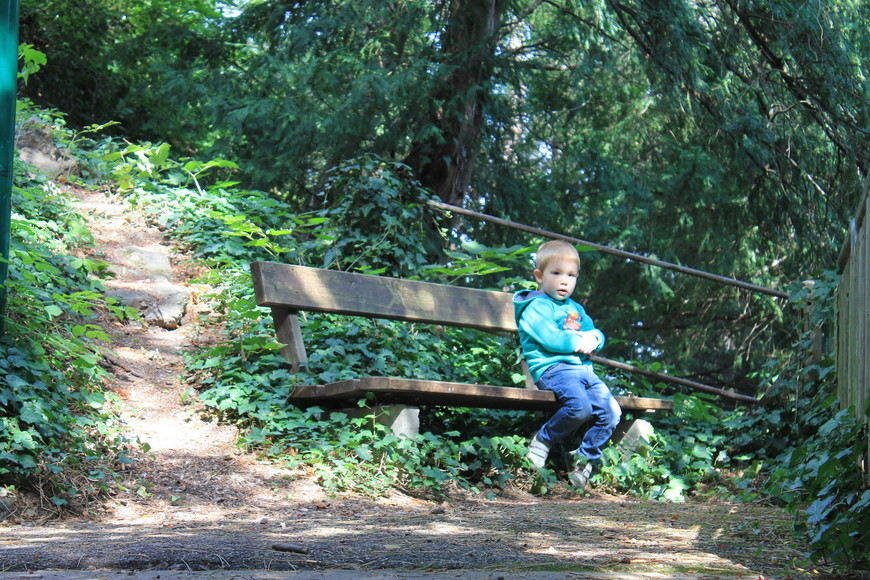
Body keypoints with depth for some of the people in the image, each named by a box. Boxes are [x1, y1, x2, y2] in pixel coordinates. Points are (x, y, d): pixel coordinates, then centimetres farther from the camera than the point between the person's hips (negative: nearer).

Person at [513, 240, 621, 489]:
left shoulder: (575, 309, 27)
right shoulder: (537, 306, 1)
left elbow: (596, 333, 22)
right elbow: (550, 338, -14)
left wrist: (593, 339, -2)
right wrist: (578, 342, -6)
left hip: (583, 369, 8)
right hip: (552, 367, -8)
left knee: (612, 412, -10)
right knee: (580, 406, -34)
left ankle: (584, 460, 2)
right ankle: (543, 441, -9)